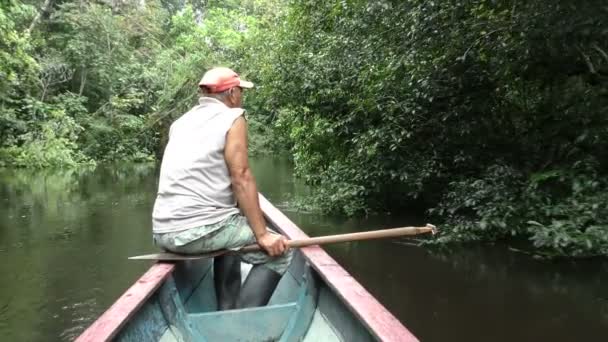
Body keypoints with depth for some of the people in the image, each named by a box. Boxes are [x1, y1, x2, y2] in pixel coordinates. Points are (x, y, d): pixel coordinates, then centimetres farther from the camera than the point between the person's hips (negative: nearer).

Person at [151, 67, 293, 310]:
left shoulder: (180, 123, 19)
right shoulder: (232, 117, -3)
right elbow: (241, 179, -12)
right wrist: (262, 234, -11)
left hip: (164, 231, 9)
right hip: (199, 229, -8)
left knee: (232, 228, 33)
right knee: (278, 254, 0)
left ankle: (227, 315, 30)